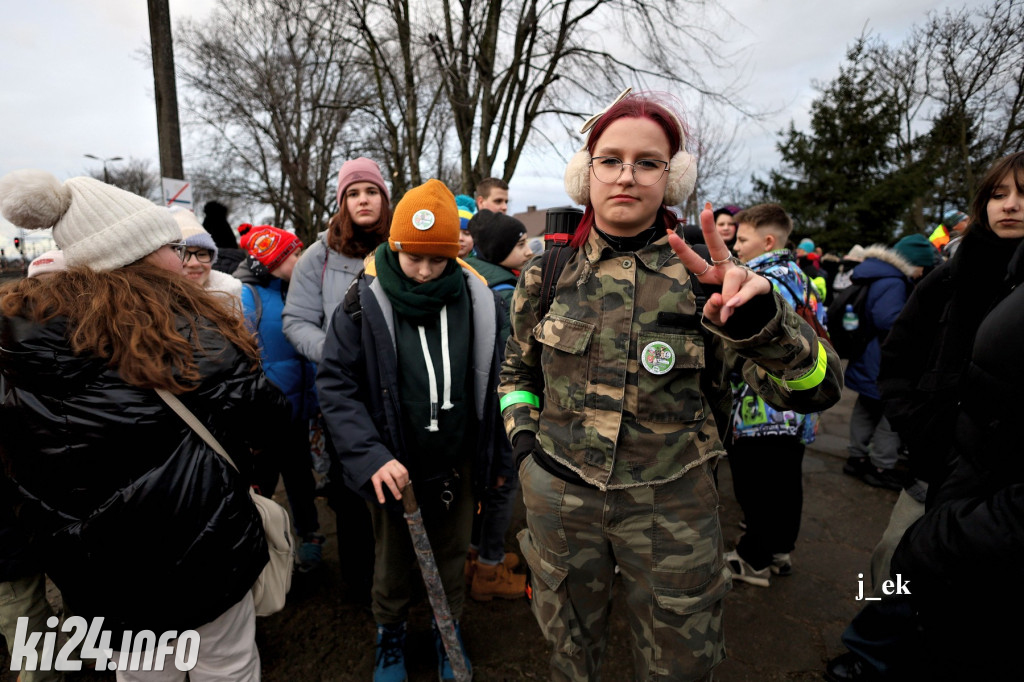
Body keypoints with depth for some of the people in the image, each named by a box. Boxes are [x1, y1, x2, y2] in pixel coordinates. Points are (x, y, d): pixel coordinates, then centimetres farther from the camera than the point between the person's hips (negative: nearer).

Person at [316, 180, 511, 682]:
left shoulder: (475, 299, -7)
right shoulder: (366, 302, -14)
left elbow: (491, 386, 1)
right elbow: (335, 384, -13)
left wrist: (498, 456, 6)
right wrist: (371, 456, -24)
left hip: (456, 463, 2)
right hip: (394, 467, -1)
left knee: (451, 556, 21)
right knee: (393, 560, 20)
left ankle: (449, 635, 47)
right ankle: (390, 639, 47)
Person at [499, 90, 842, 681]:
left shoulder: (705, 277, -10)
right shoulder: (548, 273, -4)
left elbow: (816, 388, -18)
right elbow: (517, 370, 12)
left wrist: (759, 317, -37)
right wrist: (524, 437, -4)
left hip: (672, 507, -1)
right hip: (560, 495, 2)